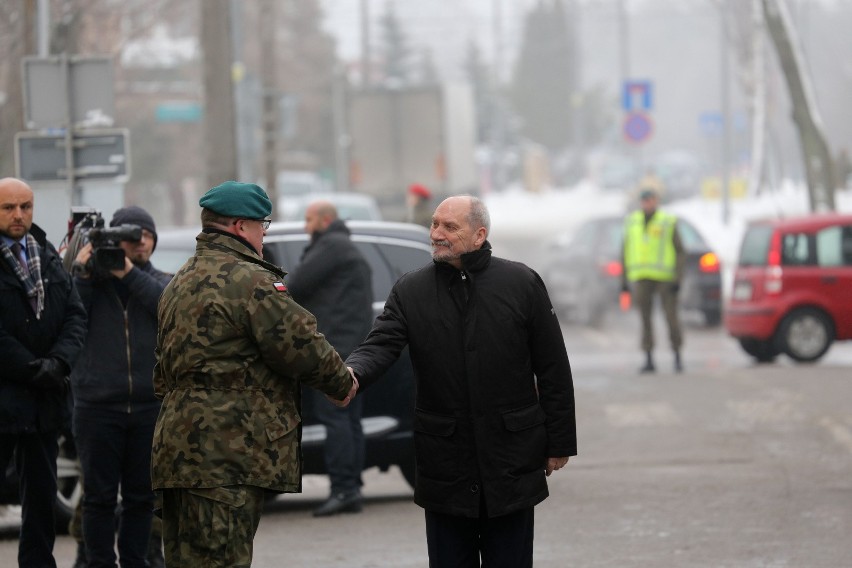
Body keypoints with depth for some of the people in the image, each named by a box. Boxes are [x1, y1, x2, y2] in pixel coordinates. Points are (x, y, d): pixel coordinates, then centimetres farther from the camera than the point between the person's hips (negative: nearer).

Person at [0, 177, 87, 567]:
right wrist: (33, 370, -13)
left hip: (45, 399, 6)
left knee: (42, 491, 11)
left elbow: (75, 315, 7)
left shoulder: (48, 258, 11)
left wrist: (58, 363, -9)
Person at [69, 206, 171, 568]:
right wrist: (81, 273, -15)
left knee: (141, 497, 8)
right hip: (98, 408, -2)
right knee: (99, 496, 0)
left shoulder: (158, 282, 11)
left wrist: (130, 273, -17)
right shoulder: (90, 277, 6)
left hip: (149, 406, 2)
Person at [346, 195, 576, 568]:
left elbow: (553, 369, 1)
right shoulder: (410, 291, 3)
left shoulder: (522, 284, -1)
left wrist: (559, 443, 0)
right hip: (445, 464, 2)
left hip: (512, 464, -1)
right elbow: (380, 345, -11)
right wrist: (352, 372, -34)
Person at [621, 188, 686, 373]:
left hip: (665, 278, -3)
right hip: (641, 279, 3)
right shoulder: (632, 222, 10)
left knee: (671, 317, -2)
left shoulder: (668, 222, 0)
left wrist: (678, 279, -9)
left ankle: (677, 357, 11)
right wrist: (624, 280, 9)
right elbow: (625, 252, 14)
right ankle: (649, 360, 4)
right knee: (645, 318, 0)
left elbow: (680, 252, 0)